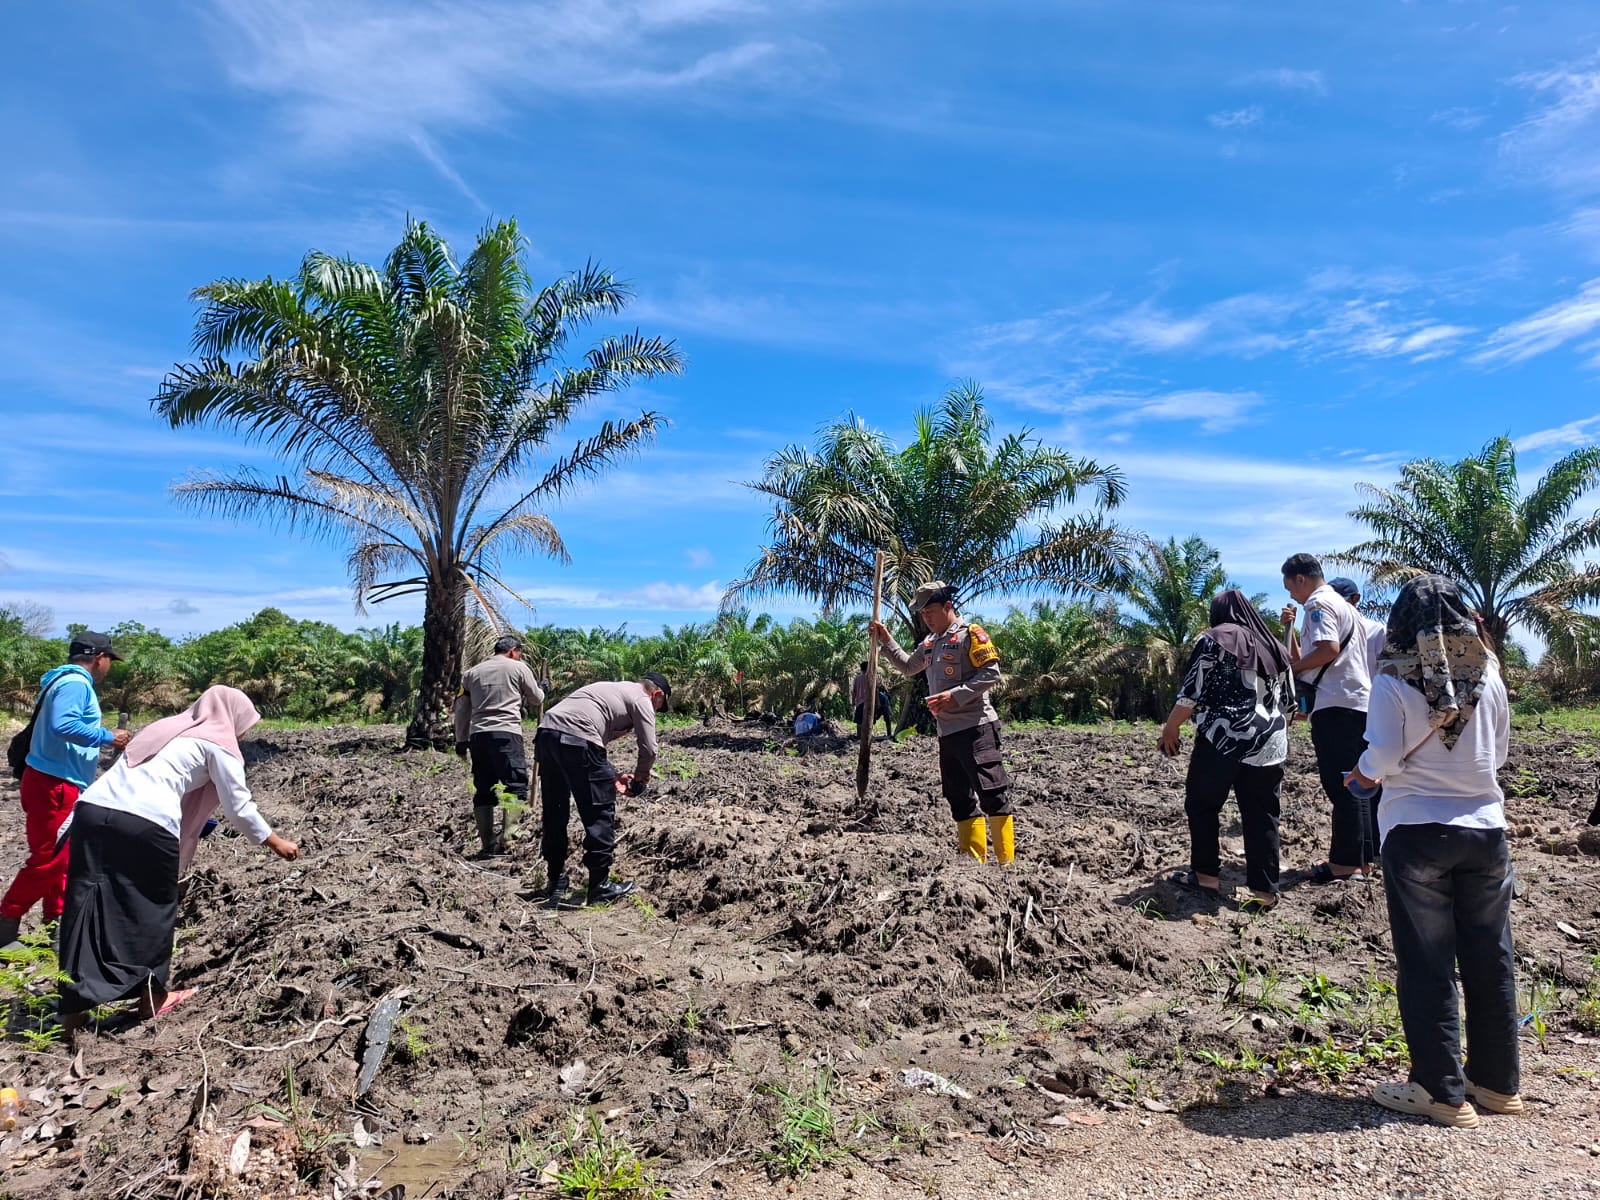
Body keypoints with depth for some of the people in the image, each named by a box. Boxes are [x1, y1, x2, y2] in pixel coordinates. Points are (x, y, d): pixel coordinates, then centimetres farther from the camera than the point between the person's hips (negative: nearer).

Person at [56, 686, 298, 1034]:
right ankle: (152, 998, 23)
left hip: (91, 809, 6)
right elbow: (238, 807, 11)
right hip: (145, 822, -6)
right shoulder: (218, 744, 9)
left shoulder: (168, 728, 30)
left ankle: (74, 1007, 15)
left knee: (87, 906, 11)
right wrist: (274, 842, 22)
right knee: (154, 907, 11)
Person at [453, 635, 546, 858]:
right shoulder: (519, 667, 7)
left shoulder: (472, 672, 19)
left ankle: (487, 844, 9)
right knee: (516, 787, -5)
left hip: (478, 735, 5)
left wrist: (461, 740, 21)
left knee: (483, 791, 10)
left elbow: (461, 709, 17)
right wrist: (542, 689, 38)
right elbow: (536, 700, 16)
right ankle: (506, 838, -19)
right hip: (507, 733, -5)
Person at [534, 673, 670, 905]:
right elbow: (648, 749, 1)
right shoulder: (641, 699, 8)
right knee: (600, 814, 2)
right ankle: (600, 887, 7)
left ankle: (555, 883, 28)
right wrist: (640, 777, 20)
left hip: (545, 734, 9)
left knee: (554, 813, 19)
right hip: (575, 740, -9)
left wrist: (612, 778, 28)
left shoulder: (614, 690, 33)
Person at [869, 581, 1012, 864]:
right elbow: (907, 667, 32)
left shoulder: (969, 634, -7)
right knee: (960, 799, 11)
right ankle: (975, 861, 17)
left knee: (992, 794, -9)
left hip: (976, 728, -9)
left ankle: (1006, 862, -7)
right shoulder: (929, 643, 18)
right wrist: (886, 641, 21)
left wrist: (955, 696, -19)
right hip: (947, 732, 9)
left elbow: (991, 673, -14)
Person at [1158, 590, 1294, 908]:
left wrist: (1171, 727, 1)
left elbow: (1193, 691, -8)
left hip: (1222, 738, -5)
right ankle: (1265, 890, 8)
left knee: (1202, 805, 10)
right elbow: (1288, 701, 21)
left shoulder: (1215, 638, -1)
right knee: (1262, 816, 7)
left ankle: (1205, 874, 12)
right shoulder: (1274, 646, 17)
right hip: (1268, 745, 5)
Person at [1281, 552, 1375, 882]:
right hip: (1355, 703, 10)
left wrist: (1291, 667, -11)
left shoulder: (1319, 604, -7)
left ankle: (1347, 862, -5)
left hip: (1336, 704, -10)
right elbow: (1304, 659, 24)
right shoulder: (1340, 604, 25)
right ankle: (1363, 858, 18)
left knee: (1340, 785, -8)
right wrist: (1290, 628, 16)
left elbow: (1328, 649, -24)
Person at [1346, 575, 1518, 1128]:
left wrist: (1363, 773, 5)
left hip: (1418, 831, -4)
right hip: (1485, 828, 4)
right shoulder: (1488, 675, 1)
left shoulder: (1393, 681, -10)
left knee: (1427, 963, 5)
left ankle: (1441, 1090, 11)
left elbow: (1382, 758, -15)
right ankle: (1498, 1082, 28)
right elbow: (1498, 753, 10)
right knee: (1490, 958, 15)